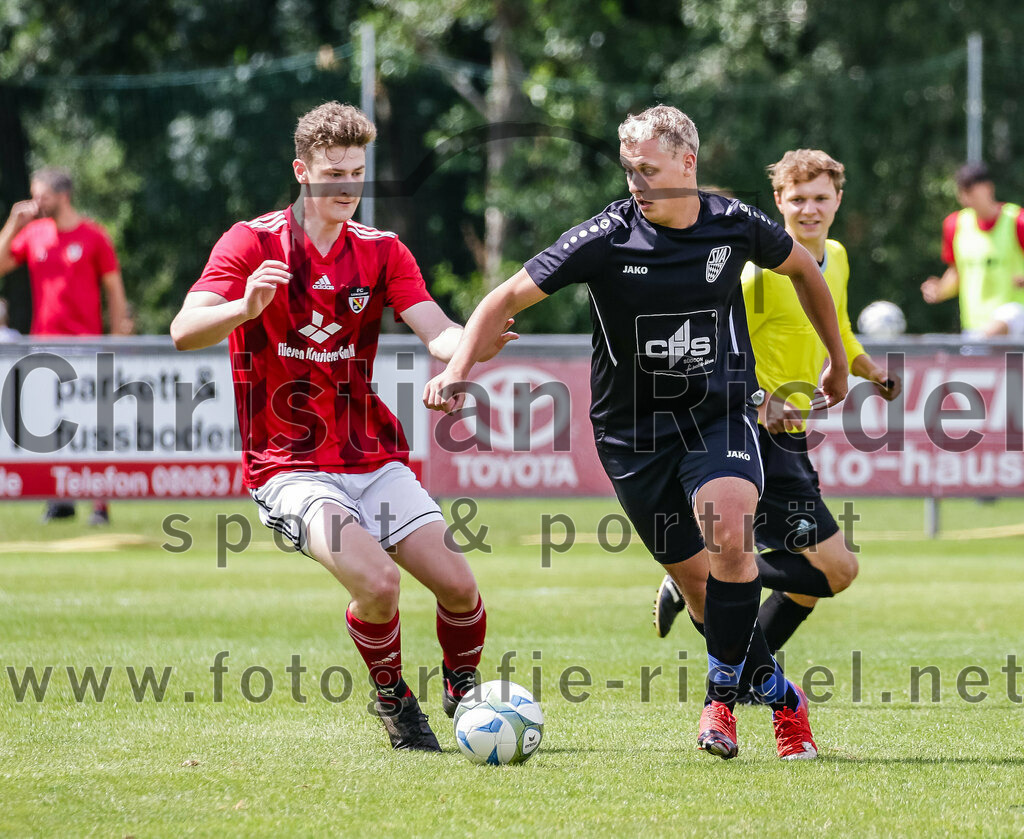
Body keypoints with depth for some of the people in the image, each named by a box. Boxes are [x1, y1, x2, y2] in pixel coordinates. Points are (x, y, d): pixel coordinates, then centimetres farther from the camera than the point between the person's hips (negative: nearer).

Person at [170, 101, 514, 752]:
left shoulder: (382, 252, 8)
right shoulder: (254, 242, -5)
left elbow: (438, 332, -6)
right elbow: (184, 332, -17)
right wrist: (246, 306, -38)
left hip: (374, 459, 4)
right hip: (290, 470, -4)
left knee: (458, 585, -10)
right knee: (377, 582, -27)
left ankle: (464, 690, 20)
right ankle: (392, 698, 2)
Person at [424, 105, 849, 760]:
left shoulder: (735, 225, -6)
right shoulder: (608, 238, -12)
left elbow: (803, 269, 16)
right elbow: (508, 299, -8)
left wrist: (839, 362, 24)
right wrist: (458, 372, -22)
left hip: (719, 408, 0)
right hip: (633, 425, 0)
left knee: (729, 532, -26)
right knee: (696, 577, 1)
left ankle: (723, 693, -10)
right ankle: (779, 696, 21)